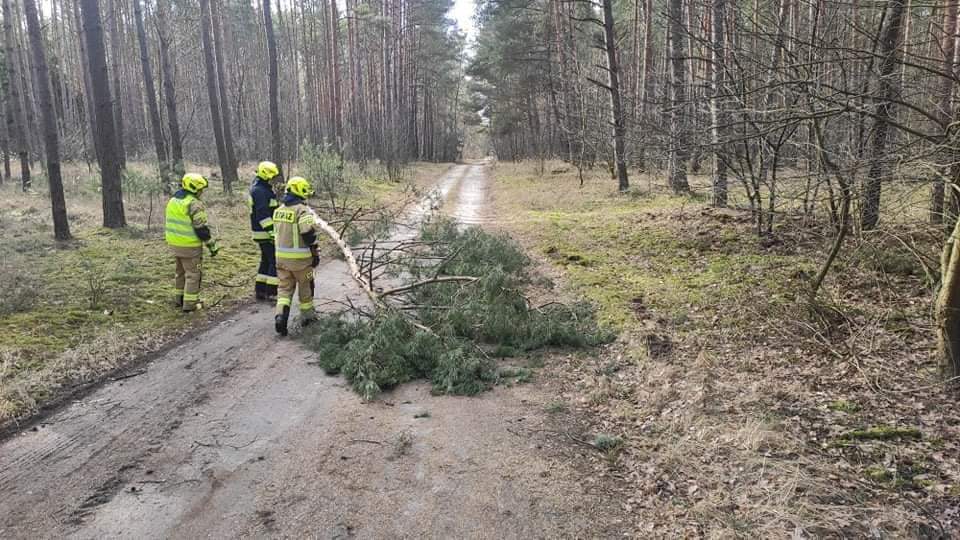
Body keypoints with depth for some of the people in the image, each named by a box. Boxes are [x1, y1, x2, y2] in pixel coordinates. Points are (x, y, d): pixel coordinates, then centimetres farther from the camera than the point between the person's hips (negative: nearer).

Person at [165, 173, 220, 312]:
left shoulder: (173, 200, 11)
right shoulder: (194, 204, -18)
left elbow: (175, 223, 18)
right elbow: (201, 228, -19)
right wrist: (212, 245, -12)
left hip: (174, 243, 9)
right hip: (189, 246, -9)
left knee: (181, 271, 22)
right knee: (193, 273, 2)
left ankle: (180, 298, 31)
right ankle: (189, 303, 5)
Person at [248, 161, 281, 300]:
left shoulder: (260, 188, 16)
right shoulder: (260, 191, -18)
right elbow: (263, 214, -25)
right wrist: (272, 232, -27)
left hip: (264, 232, 10)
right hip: (265, 233, -10)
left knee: (266, 261, 17)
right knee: (276, 262, -6)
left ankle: (260, 290, 22)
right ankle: (271, 293, -3)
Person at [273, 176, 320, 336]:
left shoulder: (279, 210, 9)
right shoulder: (303, 210, -16)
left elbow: (277, 231, 16)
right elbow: (309, 234, -20)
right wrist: (315, 254, -9)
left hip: (281, 256, 6)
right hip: (300, 258, -6)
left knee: (285, 288, 10)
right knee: (305, 287, 13)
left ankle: (281, 316, -9)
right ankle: (307, 316, 25)